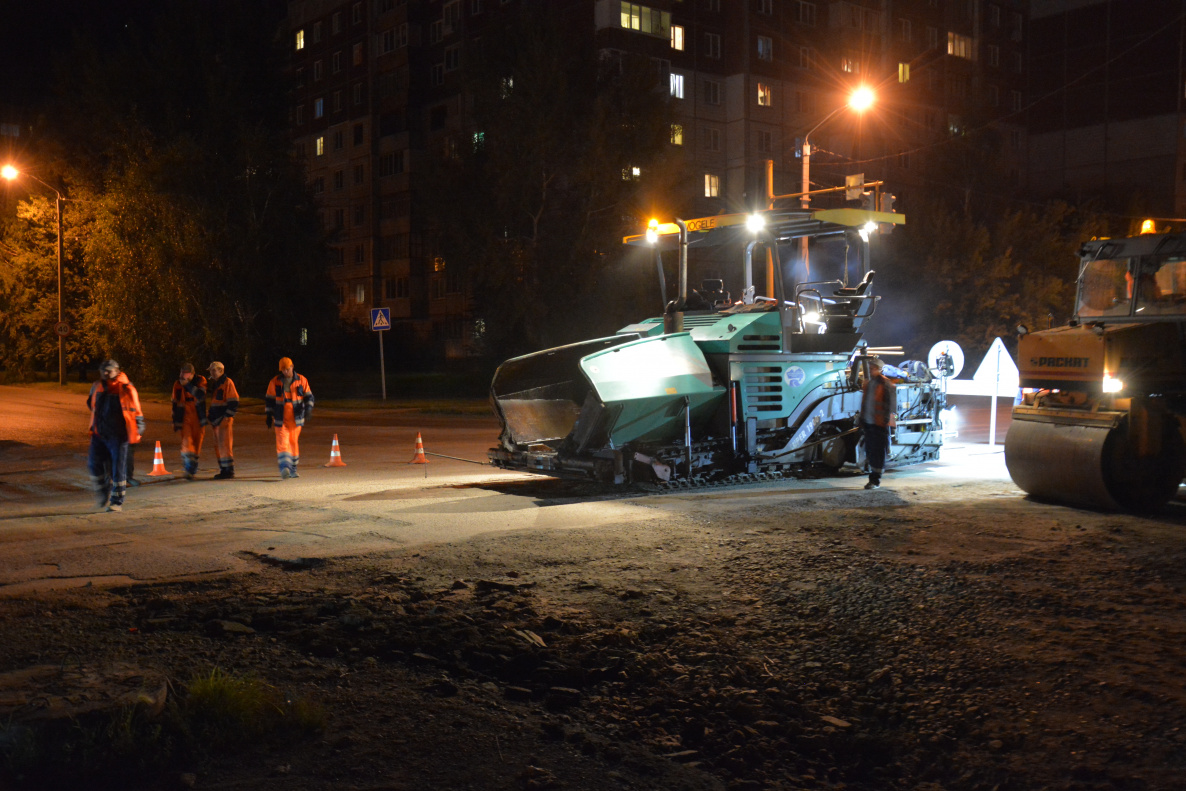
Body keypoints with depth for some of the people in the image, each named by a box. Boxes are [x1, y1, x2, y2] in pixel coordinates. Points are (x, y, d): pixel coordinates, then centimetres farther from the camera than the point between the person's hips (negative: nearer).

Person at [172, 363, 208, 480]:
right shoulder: (178, 385, 4)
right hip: (185, 418, 0)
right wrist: (175, 422, 11)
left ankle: (192, 470, 22)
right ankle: (188, 470, -20)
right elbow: (175, 404, 11)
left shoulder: (200, 381, -2)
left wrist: (188, 385, -26)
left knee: (197, 444, 7)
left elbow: (200, 395, -21)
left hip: (198, 418, 0)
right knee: (187, 442, -16)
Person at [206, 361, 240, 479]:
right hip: (216, 420, 9)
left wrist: (226, 416, -18)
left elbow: (234, 402, -14)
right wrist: (210, 418, 18)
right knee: (218, 446, 10)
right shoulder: (213, 383, 17)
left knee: (224, 445, -9)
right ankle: (223, 470, 16)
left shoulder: (227, 382, -9)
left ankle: (229, 470, -6)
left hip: (224, 420, -9)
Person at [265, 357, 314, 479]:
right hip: (280, 420, -1)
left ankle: (293, 469, 22)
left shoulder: (302, 380, 3)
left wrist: (308, 409, -10)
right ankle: (284, 468, -25)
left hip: (296, 419, 1)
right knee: (282, 443, -15)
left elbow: (309, 396, 6)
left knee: (293, 443, 11)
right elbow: (269, 399, 9)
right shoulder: (275, 382, 3)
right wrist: (269, 415, 6)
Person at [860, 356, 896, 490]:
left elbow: (890, 406, -10)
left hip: (879, 425, -7)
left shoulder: (886, 386, -8)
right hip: (868, 423, 7)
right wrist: (862, 422, 19)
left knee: (878, 453, -4)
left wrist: (886, 422, -15)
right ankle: (873, 477, 21)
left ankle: (875, 480, 0)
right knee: (870, 451, 12)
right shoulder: (868, 384, 15)